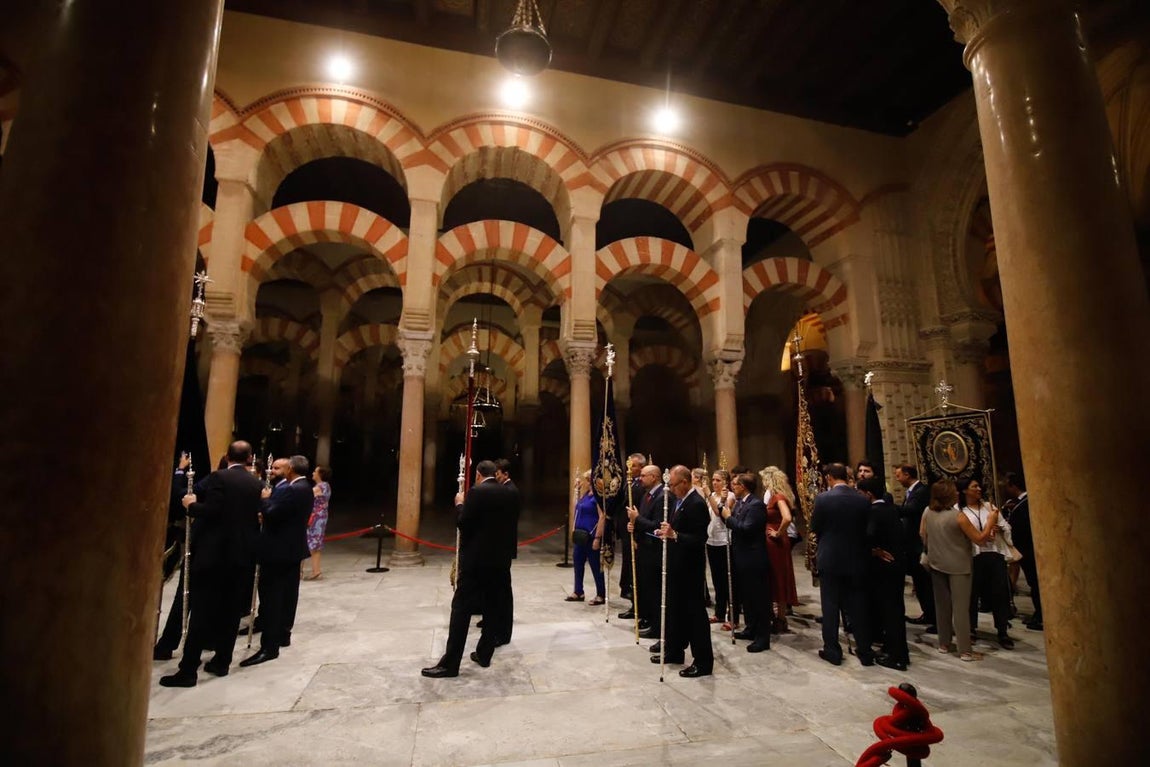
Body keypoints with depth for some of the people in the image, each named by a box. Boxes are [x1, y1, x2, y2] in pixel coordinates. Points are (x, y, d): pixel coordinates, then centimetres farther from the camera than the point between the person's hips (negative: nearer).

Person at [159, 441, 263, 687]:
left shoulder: (218, 477, -9)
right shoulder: (257, 484, 7)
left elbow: (210, 511, -17)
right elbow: (258, 518, 9)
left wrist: (191, 504, 1)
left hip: (214, 552, -5)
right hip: (242, 554, 5)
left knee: (201, 611, 1)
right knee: (231, 611, 12)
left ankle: (188, 670, 3)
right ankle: (221, 661, 20)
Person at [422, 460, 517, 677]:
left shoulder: (476, 492, -13)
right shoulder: (509, 493, 5)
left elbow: (463, 524, -13)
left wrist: (460, 505, 2)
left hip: (476, 558, -6)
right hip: (500, 558, 6)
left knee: (461, 607, -1)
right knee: (491, 606, 15)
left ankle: (450, 663, 1)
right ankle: (484, 654, 23)